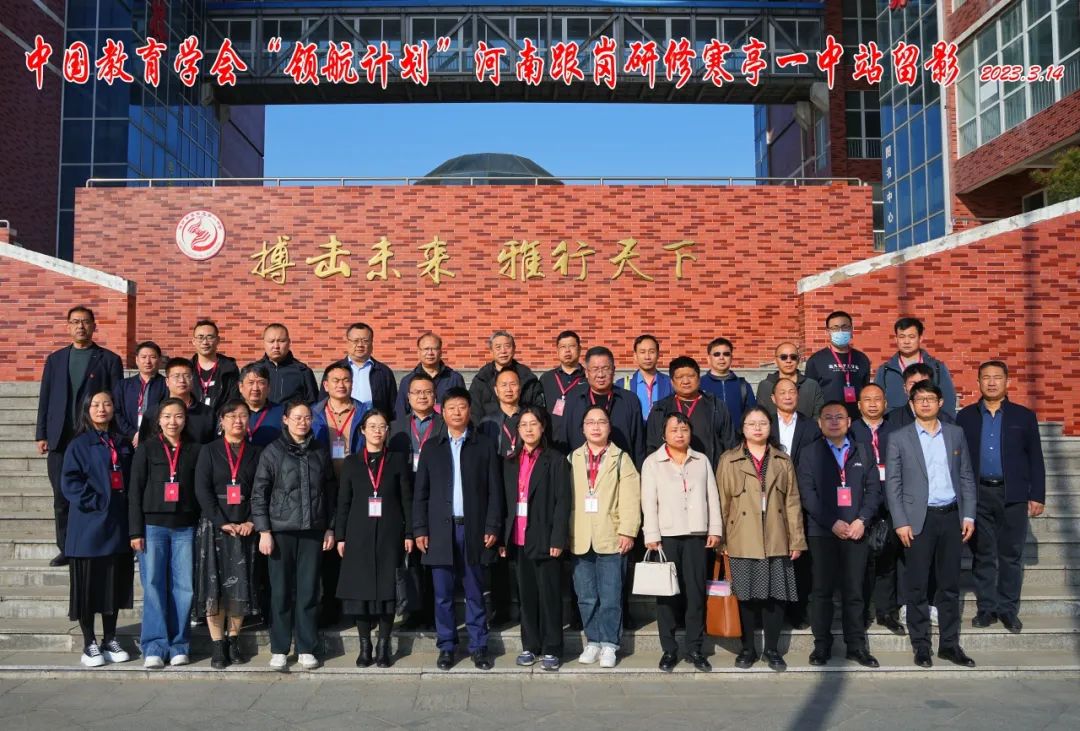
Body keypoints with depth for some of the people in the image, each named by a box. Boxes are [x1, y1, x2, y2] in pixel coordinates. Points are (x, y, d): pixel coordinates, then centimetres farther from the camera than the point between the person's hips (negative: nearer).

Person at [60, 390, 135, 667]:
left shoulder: (123, 444, 11)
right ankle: (89, 644, 13)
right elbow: (70, 482, -10)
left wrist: (128, 506, 0)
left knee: (115, 583, 9)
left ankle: (110, 640, 21)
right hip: (89, 525, -4)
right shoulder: (79, 445, -2)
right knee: (88, 585, 2)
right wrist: (94, 502, -16)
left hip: (118, 526, 4)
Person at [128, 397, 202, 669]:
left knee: (183, 587, 1)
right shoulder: (146, 448, 4)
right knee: (153, 586, -2)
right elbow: (135, 490, 2)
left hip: (185, 527, 1)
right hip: (153, 525, -1)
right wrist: (135, 531, -4)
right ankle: (154, 647, 4)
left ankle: (179, 646, 10)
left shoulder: (195, 449, 8)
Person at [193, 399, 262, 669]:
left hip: (245, 529, 1)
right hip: (214, 527, -1)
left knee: (241, 586, 2)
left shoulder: (256, 454, 9)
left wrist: (251, 522, -10)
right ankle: (218, 646, 5)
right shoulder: (209, 451, 5)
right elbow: (202, 490, -4)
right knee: (214, 585, -2)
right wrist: (222, 523, -12)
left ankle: (233, 641, 13)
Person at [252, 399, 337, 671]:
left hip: (313, 531, 2)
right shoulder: (272, 452, 1)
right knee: (281, 592, 4)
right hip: (281, 531, -2)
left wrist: (330, 528, 8)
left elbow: (331, 492, 12)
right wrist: (264, 531, -6)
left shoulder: (320, 452, 9)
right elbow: (259, 494, 0)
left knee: (309, 592, 4)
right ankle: (279, 650, 15)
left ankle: (306, 649, 14)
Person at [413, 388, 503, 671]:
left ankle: (478, 646, 15)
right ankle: (446, 646, 16)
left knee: (475, 593, 6)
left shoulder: (484, 446, 6)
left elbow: (494, 490, 3)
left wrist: (492, 527, -4)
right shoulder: (431, 448, 9)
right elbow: (420, 493, 7)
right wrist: (420, 529, -1)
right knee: (443, 594, 6)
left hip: (474, 529, -1)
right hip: (441, 530, 1)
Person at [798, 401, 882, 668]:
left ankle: (856, 646, 12)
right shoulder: (811, 454, 5)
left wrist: (861, 520, -8)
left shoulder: (863, 452, 12)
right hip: (822, 532, -1)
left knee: (854, 591, 4)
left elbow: (874, 489, 6)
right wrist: (833, 523, -11)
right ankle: (822, 645, 10)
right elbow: (807, 494, -3)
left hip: (856, 530, 1)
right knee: (822, 590, 3)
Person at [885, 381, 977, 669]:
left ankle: (949, 644, 20)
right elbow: (892, 483, -2)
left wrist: (968, 515, 3)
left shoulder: (956, 433, 9)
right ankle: (921, 645, 13)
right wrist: (901, 523, -8)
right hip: (918, 520, -3)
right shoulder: (899, 438, 0)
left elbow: (966, 477, 11)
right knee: (917, 587, 3)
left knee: (950, 584, 9)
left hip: (951, 517, 3)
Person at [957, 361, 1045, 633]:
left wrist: (1037, 496, -1)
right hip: (978, 495, 1)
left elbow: (1035, 459, 4)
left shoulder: (1024, 416, 5)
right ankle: (986, 608, 16)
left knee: (1011, 556, 5)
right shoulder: (966, 416, 6)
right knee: (983, 555, 7)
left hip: (1013, 496, 0)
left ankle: (1009, 610, 15)